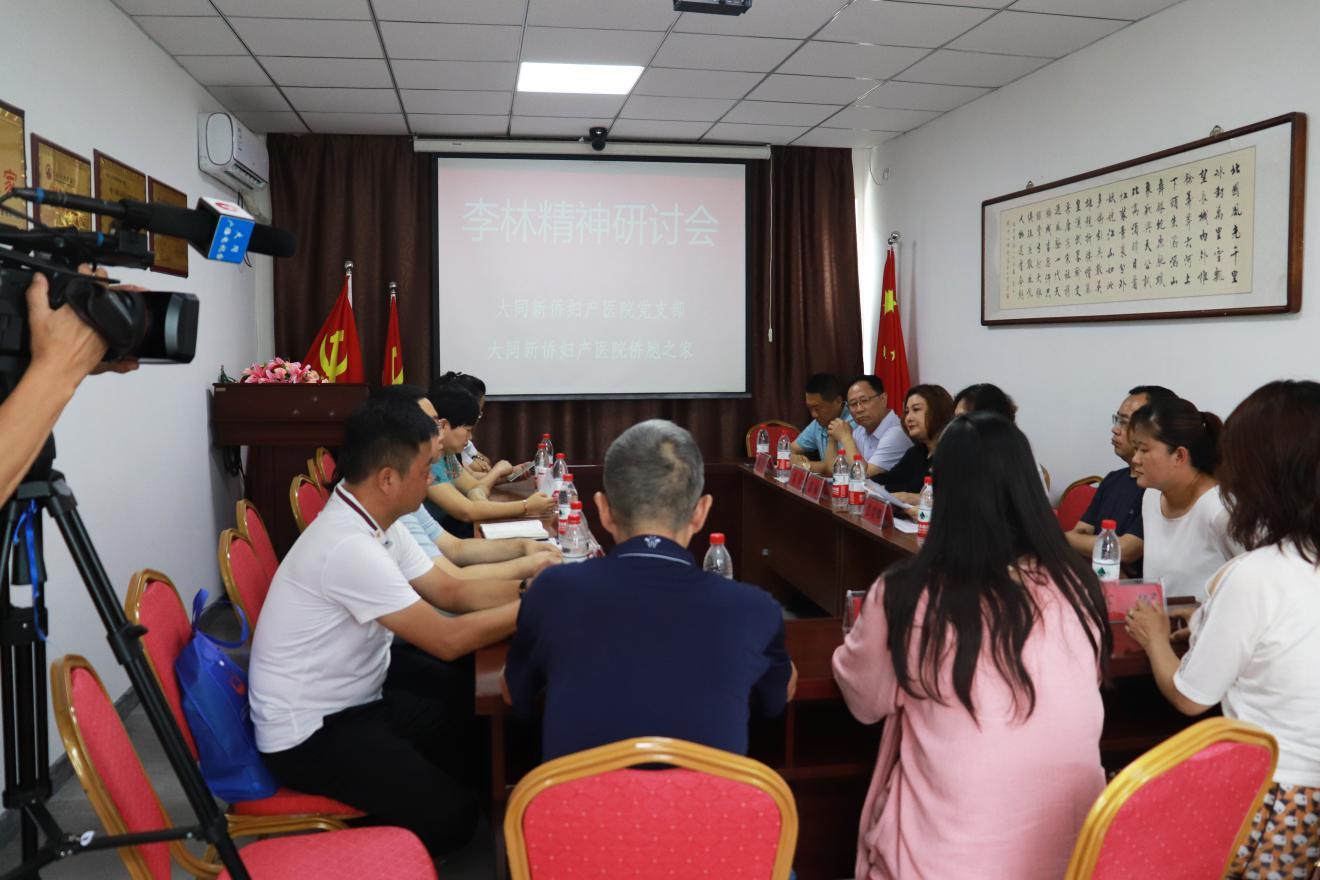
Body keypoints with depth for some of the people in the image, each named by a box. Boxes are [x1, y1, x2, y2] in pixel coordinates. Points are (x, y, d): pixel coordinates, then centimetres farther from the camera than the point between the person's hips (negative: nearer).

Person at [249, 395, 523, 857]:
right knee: (452, 812, -17)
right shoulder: (349, 546, -30)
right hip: (310, 732, -10)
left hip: (360, 694, 10)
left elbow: (449, 591, 6)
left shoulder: (376, 522, 0)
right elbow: (448, 641, -27)